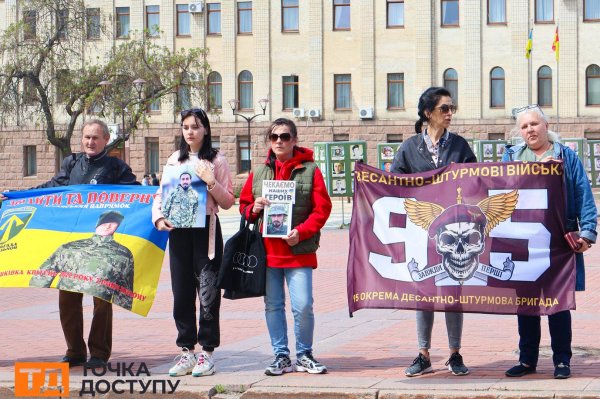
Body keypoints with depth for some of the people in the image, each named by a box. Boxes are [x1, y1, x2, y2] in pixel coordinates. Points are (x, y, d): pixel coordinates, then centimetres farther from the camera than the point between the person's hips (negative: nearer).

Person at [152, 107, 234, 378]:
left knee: (208, 293, -5)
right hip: (178, 231, 4)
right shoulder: (174, 161, 13)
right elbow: (160, 193, 13)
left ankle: (207, 353, 2)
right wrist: (158, 216, -4)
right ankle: (187, 352, 13)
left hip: (206, 230, -4)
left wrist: (211, 182, -15)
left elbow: (228, 202, 0)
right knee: (182, 292, 6)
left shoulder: (216, 161, 2)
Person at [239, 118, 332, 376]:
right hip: (267, 250, 3)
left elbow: (322, 208, -3)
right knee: (273, 305, 7)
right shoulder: (259, 172, 12)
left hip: (299, 251, -3)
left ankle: (304, 355, 12)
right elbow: (244, 204, 18)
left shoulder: (309, 170, 1)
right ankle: (281, 356, 18)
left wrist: (302, 231, -15)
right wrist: (254, 209, -5)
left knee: (303, 306, -6)